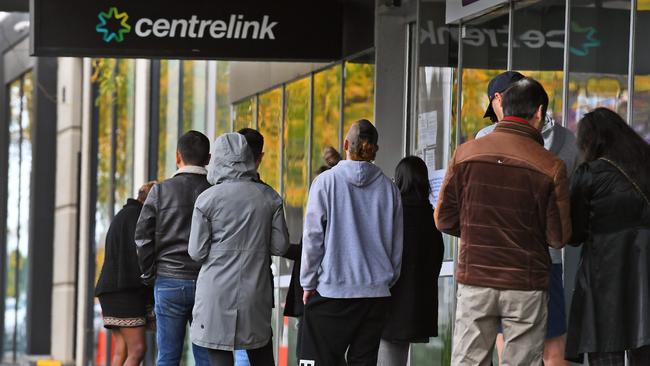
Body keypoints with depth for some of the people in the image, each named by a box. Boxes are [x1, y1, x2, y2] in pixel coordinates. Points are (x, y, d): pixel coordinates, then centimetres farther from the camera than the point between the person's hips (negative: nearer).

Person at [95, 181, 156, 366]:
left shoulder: (122, 216, 25)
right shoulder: (135, 215, -4)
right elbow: (139, 254, -14)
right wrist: (150, 295, -9)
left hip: (111, 290, 10)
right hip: (124, 290, -10)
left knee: (122, 351, 3)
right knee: (137, 350, -14)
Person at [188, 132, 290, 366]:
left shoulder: (207, 199, -8)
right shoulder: (269, 197, 1)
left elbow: (197, 252, -5)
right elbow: (280, 246, 3)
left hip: (217, 294, -3)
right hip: (256, 294, 3)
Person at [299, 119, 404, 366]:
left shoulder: (326, 181, -5)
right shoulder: (388, 188, 4)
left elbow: (312, 238, -4)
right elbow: (397, 244, 10)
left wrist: (308, 283, 5)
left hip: (331, 289, -3)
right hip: (376, 291, 3)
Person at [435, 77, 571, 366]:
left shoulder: (466, 153, -3)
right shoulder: (550, 167, -9)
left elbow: (444, 220, 0)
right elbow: (559, 238, -5)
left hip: (474, 280, 2)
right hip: (526, 287, -2)